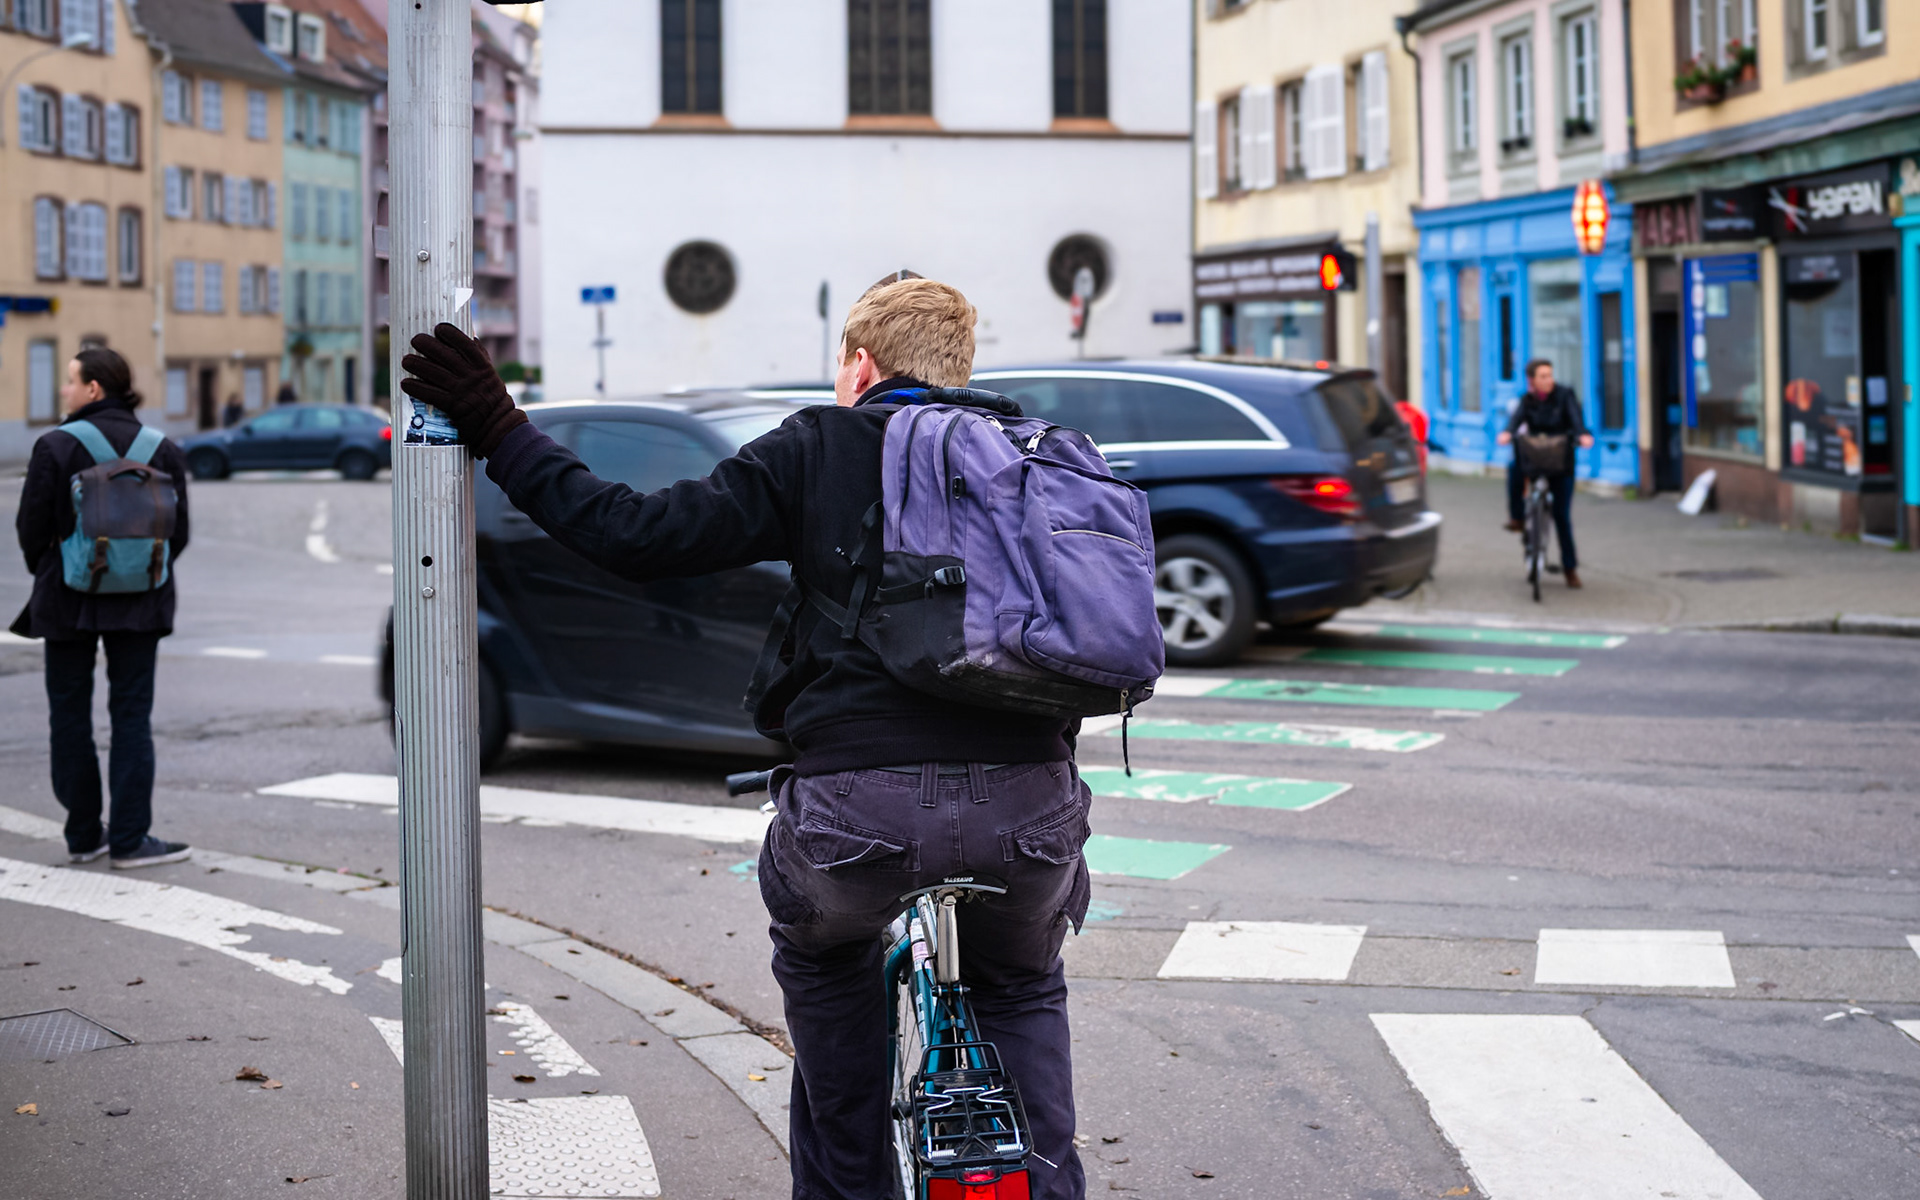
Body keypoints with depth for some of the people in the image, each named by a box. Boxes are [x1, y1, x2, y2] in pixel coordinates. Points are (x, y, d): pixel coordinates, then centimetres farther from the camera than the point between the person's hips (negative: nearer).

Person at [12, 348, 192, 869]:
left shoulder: (56, 447, -9)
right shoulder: (162, 450, 0)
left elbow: (31, 529, -5)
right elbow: (178, 532, 3)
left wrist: (48, 576, 13)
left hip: (68, 600, -2)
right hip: (139, 604, 2)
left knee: (70, 714, 11)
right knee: (132, 715, 5)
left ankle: (84, 835, 16)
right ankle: (130, 839, 1)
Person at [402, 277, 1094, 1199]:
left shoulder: (819, 449, 9)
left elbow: (640, 535, 4)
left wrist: (499, 433, 14)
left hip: (864, 806, -2)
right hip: (1032, 807, 2)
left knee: (823, 962, 33)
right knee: (1022, 988, 33)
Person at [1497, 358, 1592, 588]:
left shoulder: (1564, 395, -6)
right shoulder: (1528, 400, 0)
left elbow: (1576, 416, -23)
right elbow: (1517, 416, -19)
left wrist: (1582, 434, -45)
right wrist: (1507, 432, -42)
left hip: (1561, 463, -2)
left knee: (1562, 515, -1)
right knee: (1515, 467, -33)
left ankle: (1570, 567, 12)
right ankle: (1516, 516, -13)